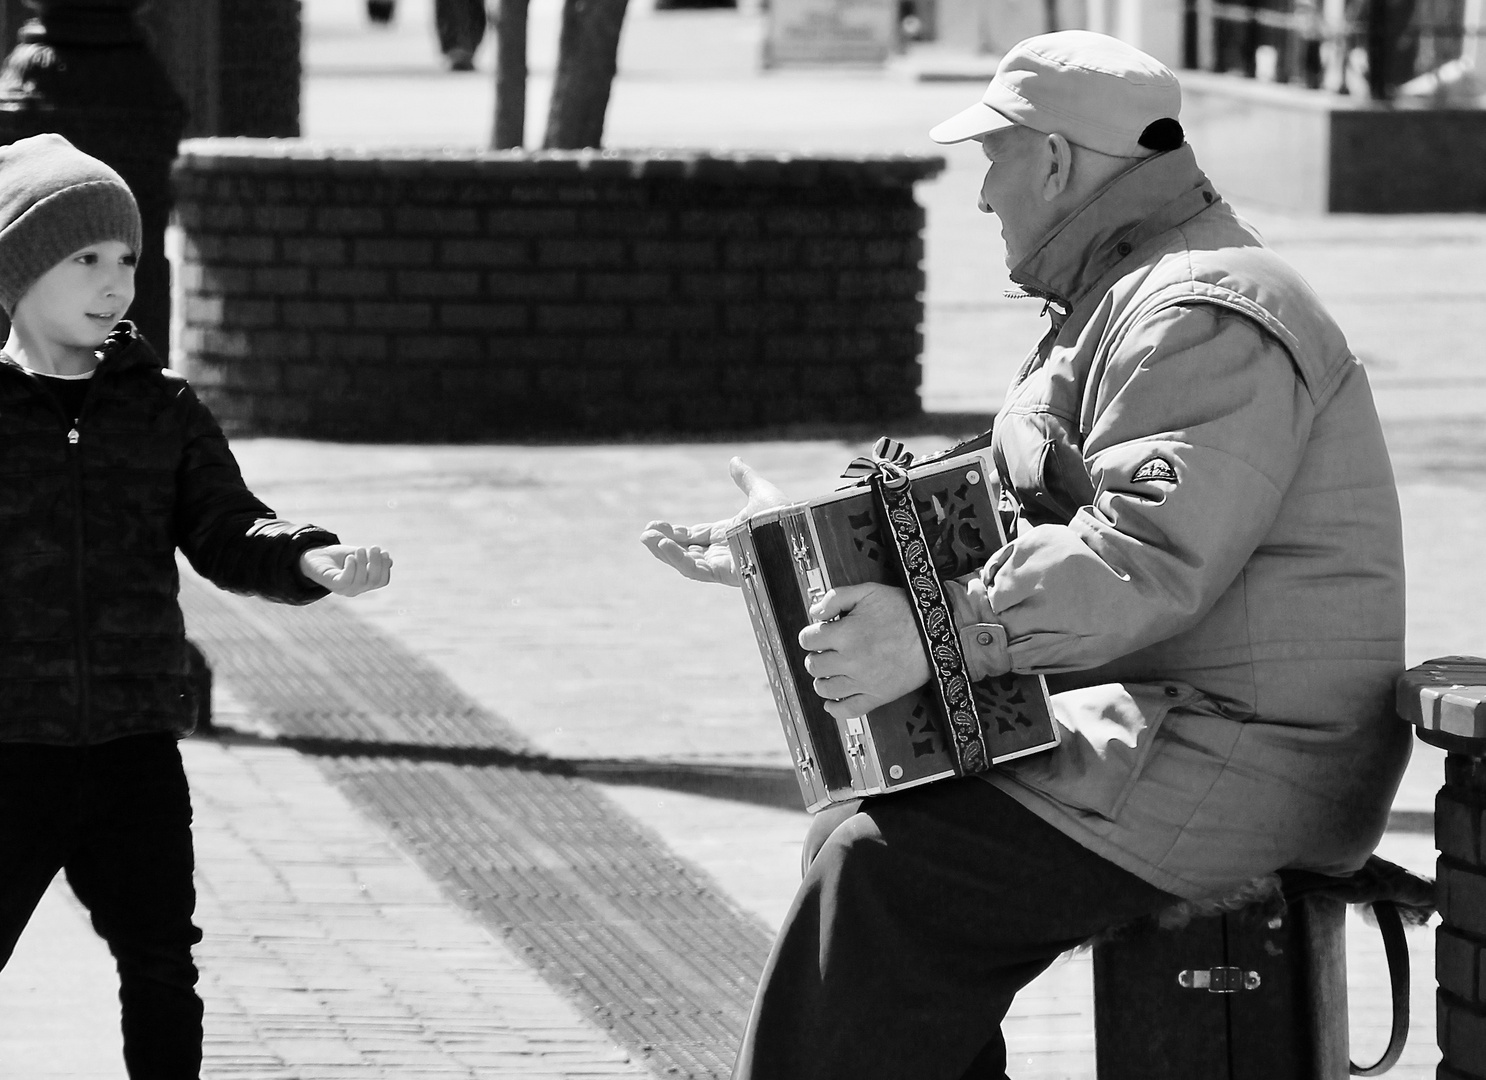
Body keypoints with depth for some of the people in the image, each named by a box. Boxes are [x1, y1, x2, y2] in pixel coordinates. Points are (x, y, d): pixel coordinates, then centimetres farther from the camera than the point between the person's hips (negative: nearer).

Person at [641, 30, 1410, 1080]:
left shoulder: (1206, 321, -17)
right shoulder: (1120, 302, 20)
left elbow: (1148, 558, -31)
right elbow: (990, 527, 26)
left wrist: (942, 634, -39)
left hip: (1246, 766, -11)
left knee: (883, 874, -19)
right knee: (856, 828, 7)